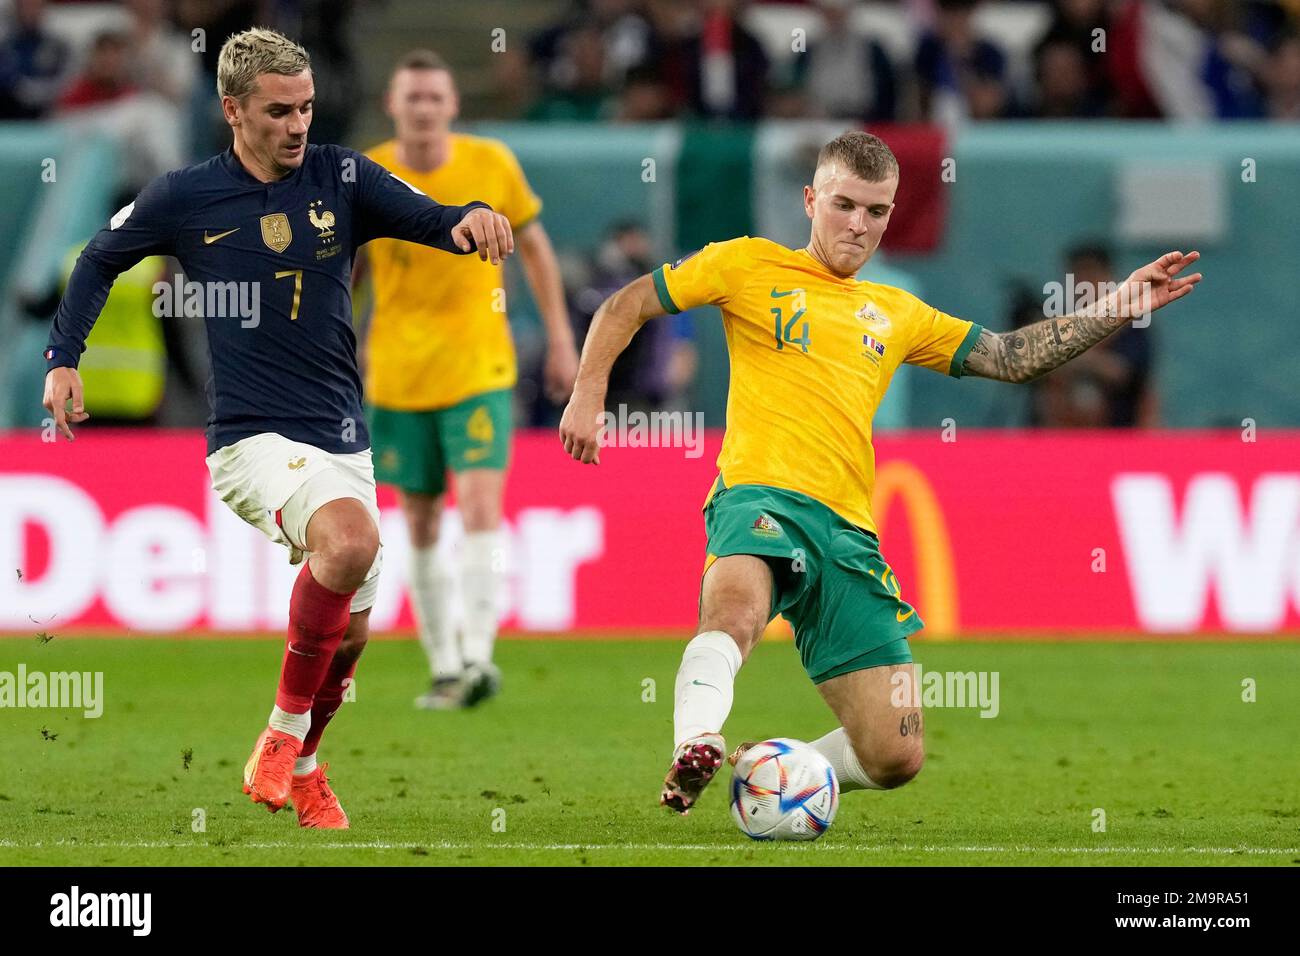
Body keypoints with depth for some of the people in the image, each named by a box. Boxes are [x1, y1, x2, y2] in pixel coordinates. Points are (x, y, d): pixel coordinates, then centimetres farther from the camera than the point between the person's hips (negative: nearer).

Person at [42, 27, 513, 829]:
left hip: (343, 439, 4)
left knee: (349, 633, 9)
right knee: (351, 537, -32)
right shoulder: (186, 198, -2)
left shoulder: (340, 179, 2)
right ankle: (284, 728, -17)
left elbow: (429, 219, -9)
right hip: (253, 436, -4)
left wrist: (471, 218, -32)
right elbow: (102, 259, 15)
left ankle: (301, 766, 37)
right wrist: (64, 358, 9)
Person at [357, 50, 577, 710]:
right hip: (397, 375, 1)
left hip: (478, 366, -1)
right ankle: (444, 668, 16)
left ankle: (477, 656, -20)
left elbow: (534, 246, 9)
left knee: (481, 505, -16)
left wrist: (560, 339, 8)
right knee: (420, 526, 6)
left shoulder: (491, 165, -4)